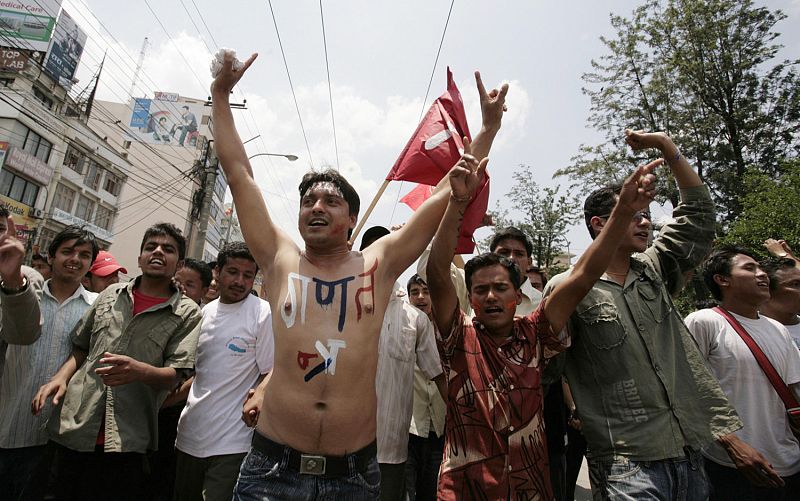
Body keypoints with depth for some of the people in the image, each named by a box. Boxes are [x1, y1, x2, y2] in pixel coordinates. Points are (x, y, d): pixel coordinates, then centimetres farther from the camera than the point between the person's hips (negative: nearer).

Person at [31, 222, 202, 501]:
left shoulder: (187, 313, -4)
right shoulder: (111, 294, 10)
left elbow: (175, 376, -9)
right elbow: (81, 347, 18)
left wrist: (139, 371, -27)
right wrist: (60, 377, 1)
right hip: (72, 430, 4)